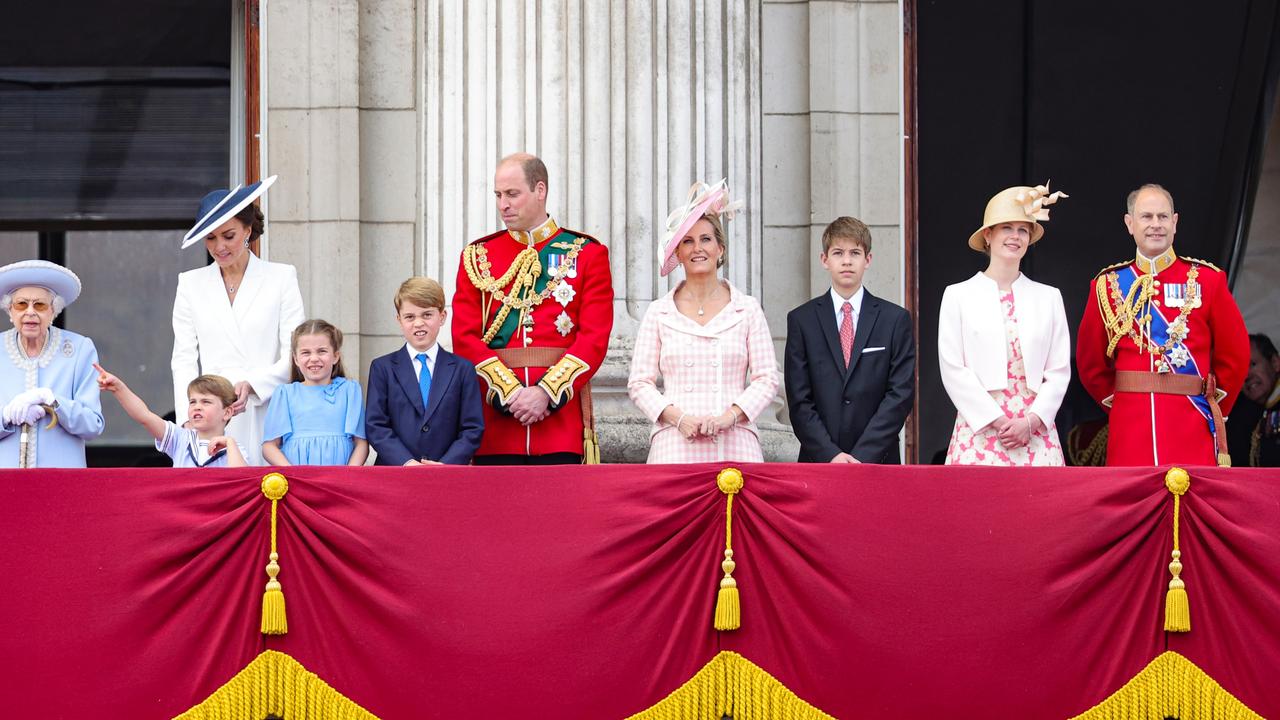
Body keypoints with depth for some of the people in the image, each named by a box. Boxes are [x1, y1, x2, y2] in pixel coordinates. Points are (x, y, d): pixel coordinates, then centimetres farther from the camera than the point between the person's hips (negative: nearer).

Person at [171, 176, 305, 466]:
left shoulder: (281, 277, 8)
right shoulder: (191, 284, 13)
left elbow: (295, 355, 2)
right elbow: (184, 360, 9)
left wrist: (251, 384, -14)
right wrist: (190, 417, -6)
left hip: (266, 413, -1)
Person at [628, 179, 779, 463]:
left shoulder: (747, 309, 9)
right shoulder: (659, 312, 9)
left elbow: (767, 379, 6)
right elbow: (639, 383, 6)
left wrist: (729, 416, -9)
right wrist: (678, 418, -9)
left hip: (734, 445, 0)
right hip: (675, 445, 0)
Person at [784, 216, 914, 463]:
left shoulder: (895, 319, 6)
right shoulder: (801, 320, 7)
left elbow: (900, 394, -1)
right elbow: (798, 400, 1)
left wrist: (863, 456, -11)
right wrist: (830, 455, -11)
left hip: (878, 461, 0)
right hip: (818, 462, 0)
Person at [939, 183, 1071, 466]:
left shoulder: (1049, 297, 13)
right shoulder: (958, 295, 7)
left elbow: (1059, 370, 7)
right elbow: (953, 371, -1)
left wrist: (1031, 421, -7)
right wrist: (998, 421, -8)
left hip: (1035, 431, 2)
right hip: (980, 429, -1)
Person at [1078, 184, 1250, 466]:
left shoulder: (1207, 279, 5)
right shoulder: (1107, 284, 8)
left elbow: (1234, 356, 8)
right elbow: (1091, 362, 14)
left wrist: (1213, 409, 6)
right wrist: (1118, 403, 9)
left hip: (1192, 431, -1)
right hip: (1130, 431, 1)